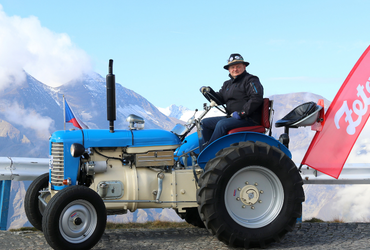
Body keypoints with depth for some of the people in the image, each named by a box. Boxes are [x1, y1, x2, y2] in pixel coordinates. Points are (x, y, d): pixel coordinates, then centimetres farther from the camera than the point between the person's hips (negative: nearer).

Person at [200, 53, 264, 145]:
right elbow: (220, 98, 18)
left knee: (222, 124, -31)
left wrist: (242, 113, -22)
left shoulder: (251, 80, -3)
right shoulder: (227, 84, 22)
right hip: (232, 117, 9)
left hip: (249, 119, -9)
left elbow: (256, 99, -17)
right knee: (205, 123, 3)